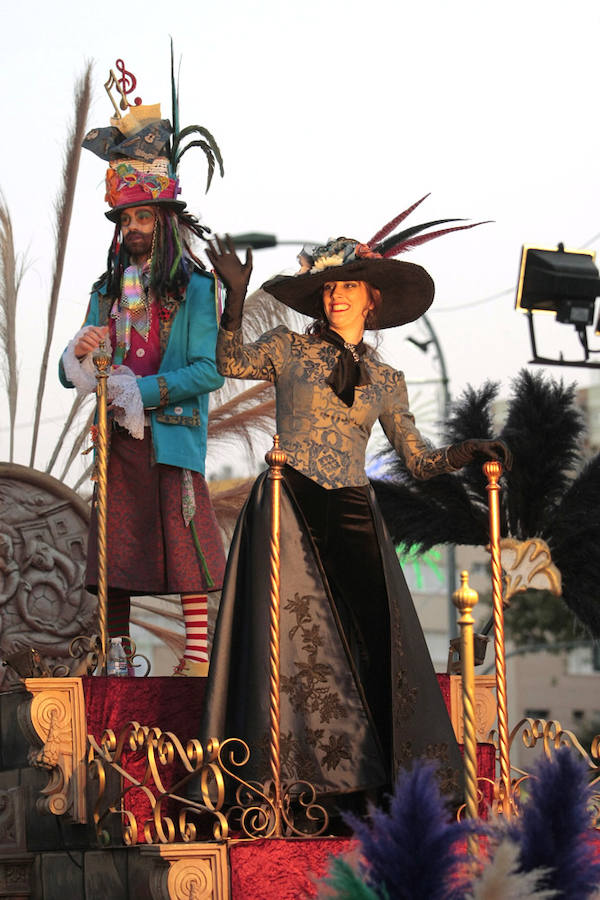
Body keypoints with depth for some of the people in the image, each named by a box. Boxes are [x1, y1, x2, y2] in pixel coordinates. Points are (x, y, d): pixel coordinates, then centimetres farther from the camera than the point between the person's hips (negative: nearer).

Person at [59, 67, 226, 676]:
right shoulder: (108, 291, 17)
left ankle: (198, 654, -2)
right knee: (114, 548, 5)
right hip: (118, 437, 5)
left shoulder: (195, 289, 0)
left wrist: (142, 390, -14)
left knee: (185, 542, -6)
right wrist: (80, 353, -8)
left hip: (172, 436, -5)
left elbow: (209, 371, -10)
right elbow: (72, 375, 16)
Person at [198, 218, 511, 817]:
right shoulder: (289, 349, 10)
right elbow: (231, 362, -1)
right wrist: (236, 295, -13)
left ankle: (359, 784, -4)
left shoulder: (386, 380, 16)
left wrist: (470, 451, -1)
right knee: (300, 636, -9)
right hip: (289, 508, -2)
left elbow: (418, 460, 16)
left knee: (372, 638, -8)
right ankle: (293, 774, -6)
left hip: (352, 516, 2)